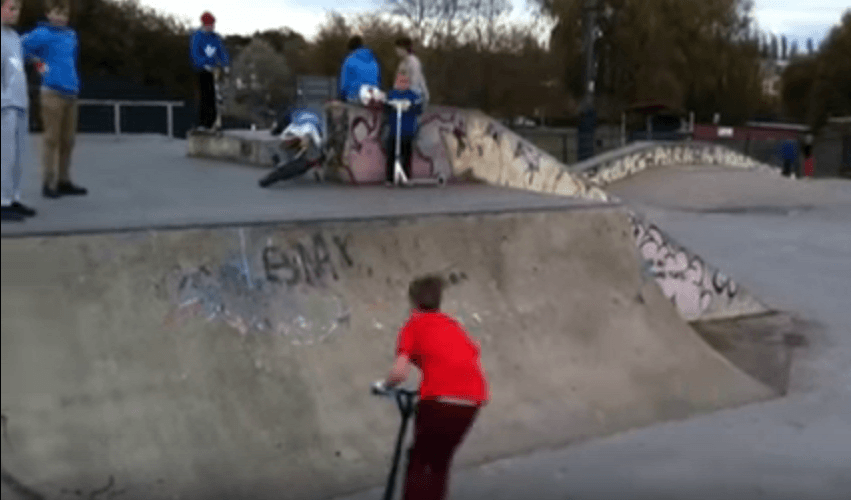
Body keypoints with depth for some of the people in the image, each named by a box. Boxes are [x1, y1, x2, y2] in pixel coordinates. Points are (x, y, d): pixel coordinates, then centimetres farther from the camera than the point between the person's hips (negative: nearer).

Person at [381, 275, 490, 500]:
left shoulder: (413, 325, 8)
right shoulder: (454, 325, 24)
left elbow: (399, 373, -4)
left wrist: (385, 386, 16)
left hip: (439, 400, -5)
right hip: (472, 401, 5)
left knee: (418, 461, 14)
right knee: (441, 461, 24)